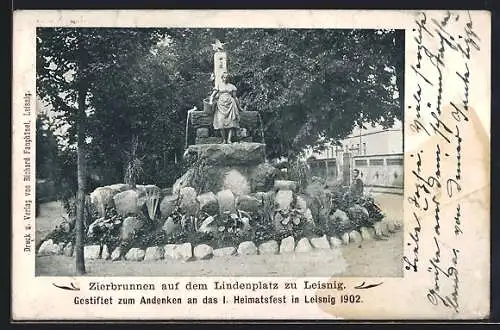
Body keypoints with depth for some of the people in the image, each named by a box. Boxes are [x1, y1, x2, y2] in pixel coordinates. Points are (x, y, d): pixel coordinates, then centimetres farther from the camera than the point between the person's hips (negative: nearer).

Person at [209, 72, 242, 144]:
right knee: (221, 120, -20)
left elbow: (235, 97, 23)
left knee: (231, 120, -19)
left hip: (230, 104, 1)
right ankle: (224, 139, -18)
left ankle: (229, 139, -26)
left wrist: (239, 106, 23)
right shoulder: (218, 86, 17)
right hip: (221, 104, 0)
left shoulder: (232, 86, 19)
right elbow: (212, 95, 12)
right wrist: (211, 102, -7)